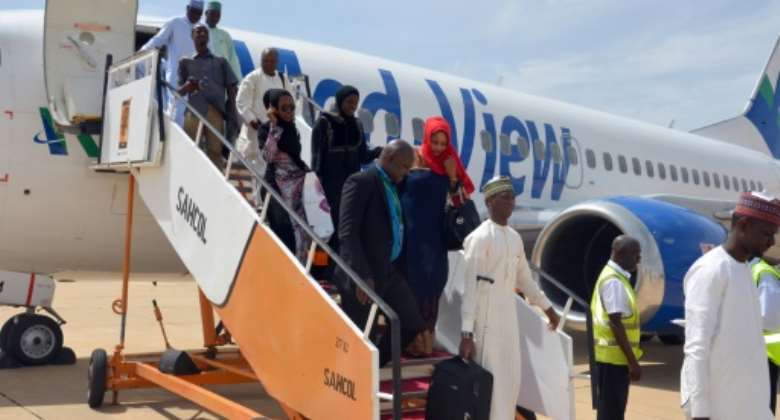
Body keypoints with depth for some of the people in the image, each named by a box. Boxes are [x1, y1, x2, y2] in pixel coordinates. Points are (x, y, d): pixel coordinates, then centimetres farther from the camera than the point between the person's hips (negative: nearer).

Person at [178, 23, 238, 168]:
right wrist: (187, 87, -12)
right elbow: (179, 91, 12)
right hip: (193, 112, 0)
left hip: (216, 113, 0)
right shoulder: (186, 62, 17)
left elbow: (231, 90, 13)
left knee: (215, 151, -4)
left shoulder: (220, 62, 18)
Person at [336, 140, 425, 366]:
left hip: (390, 271, 9)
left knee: (412, 325, 10)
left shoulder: (392, 185, 14)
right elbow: (348, 233, -20)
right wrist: (362, 275, -25)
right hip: (364, 275, -9)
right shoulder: (360, 182, -13)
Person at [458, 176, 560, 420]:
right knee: (489, 382, -5)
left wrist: (547, 307, 30)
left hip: (509, 318, 8)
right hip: (486, 319, -8)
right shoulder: (480, 238, -13)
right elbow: (470, 288, -16)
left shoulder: (515, 238, 11)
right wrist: (466, 334, -19)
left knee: (511, 380, 12)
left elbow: (524, 279, 24)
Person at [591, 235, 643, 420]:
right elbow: (615, 324, -22)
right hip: (613, 356, -10)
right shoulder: (614, 281, -17)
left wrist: (631, 359, 20)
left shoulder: (615, 277, 14)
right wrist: (633, 361, -20)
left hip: (615, 356, 10)